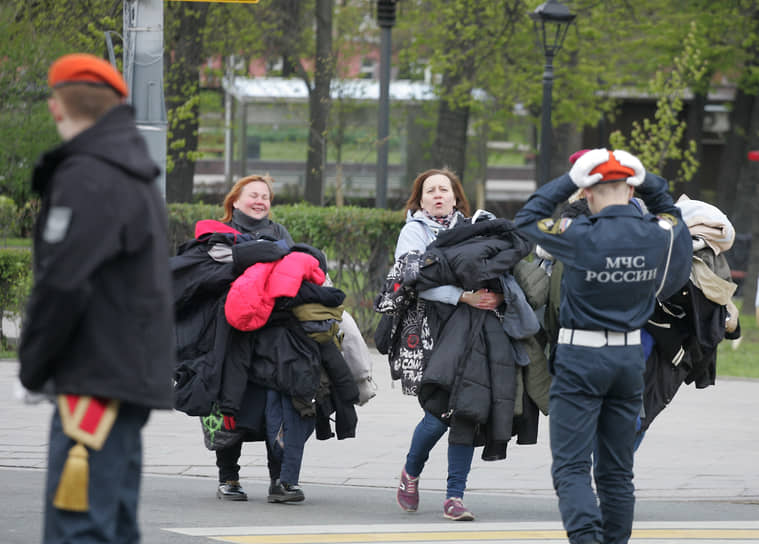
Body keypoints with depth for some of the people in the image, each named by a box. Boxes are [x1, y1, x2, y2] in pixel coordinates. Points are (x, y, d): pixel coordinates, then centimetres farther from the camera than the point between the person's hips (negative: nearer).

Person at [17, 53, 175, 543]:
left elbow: (63, 283, -19)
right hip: (135, 372, 10)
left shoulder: (85, 178, -13)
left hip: (97, 378, -10)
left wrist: (32, 365, -6)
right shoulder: (136, 178, 19)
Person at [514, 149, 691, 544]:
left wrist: (569, 182, 4)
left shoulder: (580, 236, -17)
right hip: (630, 356, 5)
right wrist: (649, 184, 10)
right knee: (617, 470, 14)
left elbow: (526, 220, 0)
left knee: (570, 466, -5)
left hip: (581, 357, -5)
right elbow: (672, 215, 21)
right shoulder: (661, 235, -5)